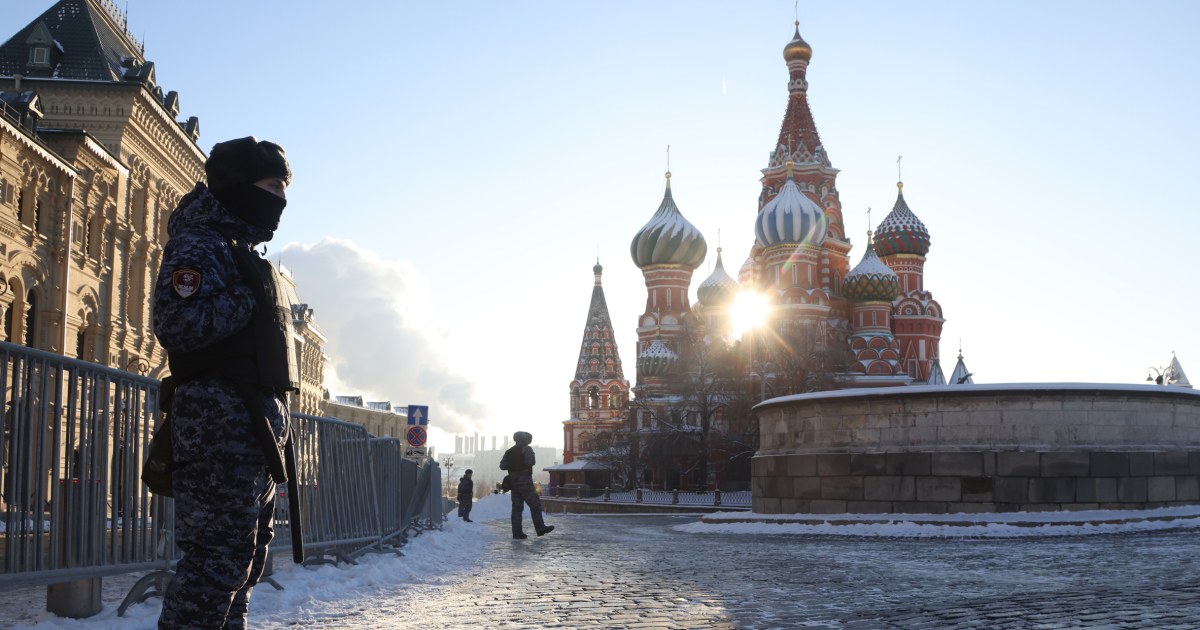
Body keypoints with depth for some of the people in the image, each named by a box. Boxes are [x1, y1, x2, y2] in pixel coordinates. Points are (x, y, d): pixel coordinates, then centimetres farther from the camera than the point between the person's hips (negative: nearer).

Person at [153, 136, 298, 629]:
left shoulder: (242, 252, 23)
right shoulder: (200, 245, -8)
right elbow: (178, 324, -24)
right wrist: (246, 300, -14)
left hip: (252, 426, 10)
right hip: (221, 425, -10)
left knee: (246, 553, 14)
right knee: (220, 554, -12)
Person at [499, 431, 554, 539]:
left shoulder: (509, 452, 15)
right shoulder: (526, 449, -3)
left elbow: (502, 466, 7)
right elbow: (530, 461, -18)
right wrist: (534, 461, 4)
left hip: (513, 482, 6)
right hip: (525, 481, -6)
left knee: (517, 507, 6)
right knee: (535, 505, 0)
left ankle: (517, 532, 2)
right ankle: (540, 528, -1)